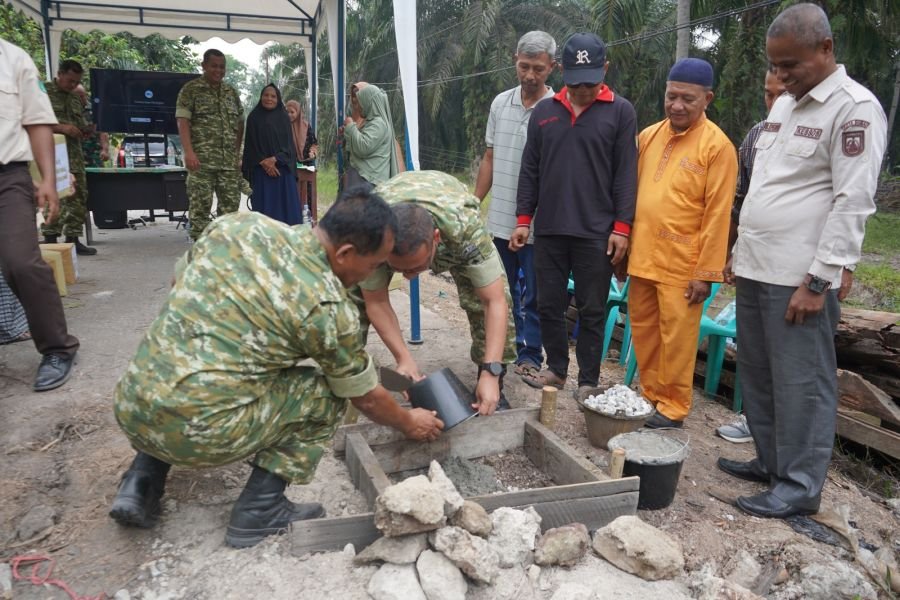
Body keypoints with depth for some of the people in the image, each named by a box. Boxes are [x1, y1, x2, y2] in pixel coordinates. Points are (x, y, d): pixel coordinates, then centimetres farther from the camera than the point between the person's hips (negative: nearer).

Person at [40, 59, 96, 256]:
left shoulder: (76, 98, 18)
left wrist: (85, 131, 3)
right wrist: (61, 128, -18)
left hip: (74, 154, 6)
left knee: (79, 197, 4)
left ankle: (73, 239, 11)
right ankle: (50, 240, -2)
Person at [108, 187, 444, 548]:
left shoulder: (238, 224, 3)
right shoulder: (328, 307, -10)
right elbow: (366, 397, 5)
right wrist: (410, 425, 24)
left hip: (129, 407, 6)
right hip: (196, 434, -6)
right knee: (326, 392, 9)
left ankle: (140, 483, 24)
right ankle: (259, 512, 7)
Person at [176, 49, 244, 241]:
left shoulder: (231, 92, 17)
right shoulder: (191, 89, 1)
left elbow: (240, 123, 21)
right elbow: (182, 122, -6)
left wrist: (237, 151, 11)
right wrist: (189, 152, -17)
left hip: (230, 161, 5)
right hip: (202, 160, -5)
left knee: (230, 206, 4)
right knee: (200, 206, -3)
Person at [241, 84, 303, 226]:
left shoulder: (284, 118, 7)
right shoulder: (253, 118, 6)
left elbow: (288, 143, 1)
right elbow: (251, 144, 2)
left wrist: (274, 159, -13)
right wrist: (264, 162, -11)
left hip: (282, 169, 1)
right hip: (261, 170, 0)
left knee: (285, 206, -3)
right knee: (264, 207, -3)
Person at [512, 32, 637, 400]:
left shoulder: (620, 112, 1)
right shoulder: (544, 112, 10)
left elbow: (626, 174, -3)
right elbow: (530, 170, 11)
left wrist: (621, 227, -9)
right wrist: (523, 220, 5)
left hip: (596, 233, -3)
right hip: (548, 230, 3)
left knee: (591, 311, 4)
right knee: (549, 305, 10)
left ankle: (588, 380, 16)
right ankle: (556, 368, 26)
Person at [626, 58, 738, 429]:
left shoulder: (717, 146, -7)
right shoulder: (649, 136, 10)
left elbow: (717, 215, -9)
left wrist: (707, 272, -11)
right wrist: (624, 245, 13)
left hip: (681, 263, -5)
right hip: (642, 256, 6)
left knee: (676, 338, 2)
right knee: (643, 330, 13)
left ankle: (672, 407, 17)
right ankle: (649, 394, 28)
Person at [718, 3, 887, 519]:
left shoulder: (855, 109, -9)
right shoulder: (783, 106, 16)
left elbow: (853, 202, -15)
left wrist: (818, 282, -18)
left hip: (799, 279, -8)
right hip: (756, 269, 8)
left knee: (801, 384, 0)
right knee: (757, 375, 15)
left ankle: (800, 486, 12)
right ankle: (771, 461, 30)